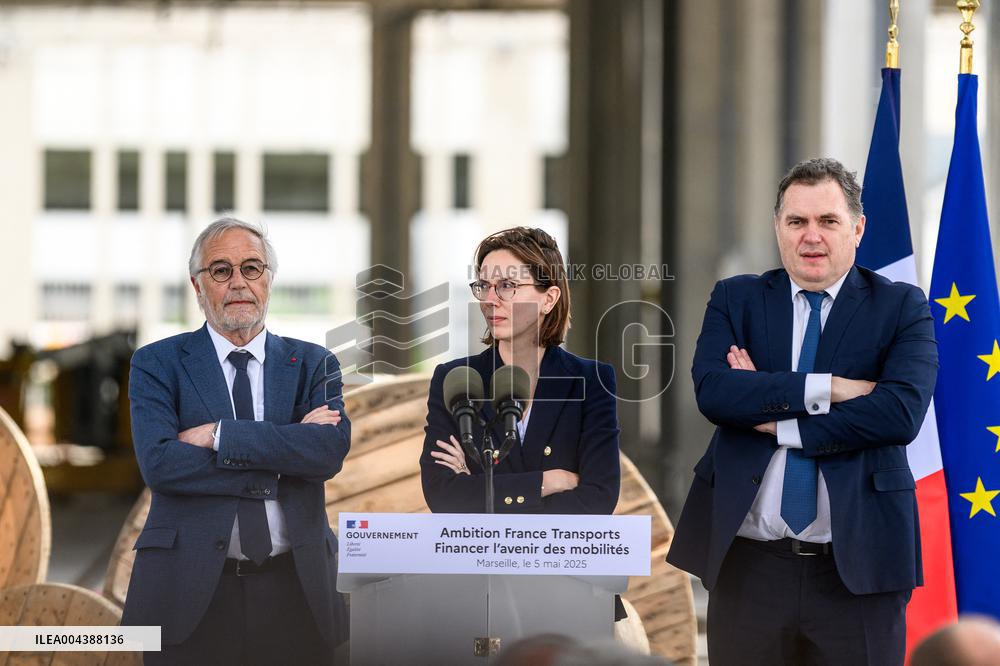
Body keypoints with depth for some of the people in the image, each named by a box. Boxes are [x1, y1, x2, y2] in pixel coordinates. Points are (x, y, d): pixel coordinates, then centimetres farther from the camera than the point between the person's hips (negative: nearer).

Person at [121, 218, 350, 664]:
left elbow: (332, 449, -8)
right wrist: (283, 456, -12)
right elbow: (159, 463, -11)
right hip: (192, 592, -1)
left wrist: (218, 435, -13)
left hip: (295, 591, 2)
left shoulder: (313, 364, 11)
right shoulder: (158, 364, 6)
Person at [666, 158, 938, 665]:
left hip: (857, 565, -2)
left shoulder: (902, 308, 3)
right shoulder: (735, 300, 8)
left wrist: (777, 421, -11)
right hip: (748, 564, 2)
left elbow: (902, 412, -13)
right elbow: (711, 390, -9)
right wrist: (827, 389, -16)